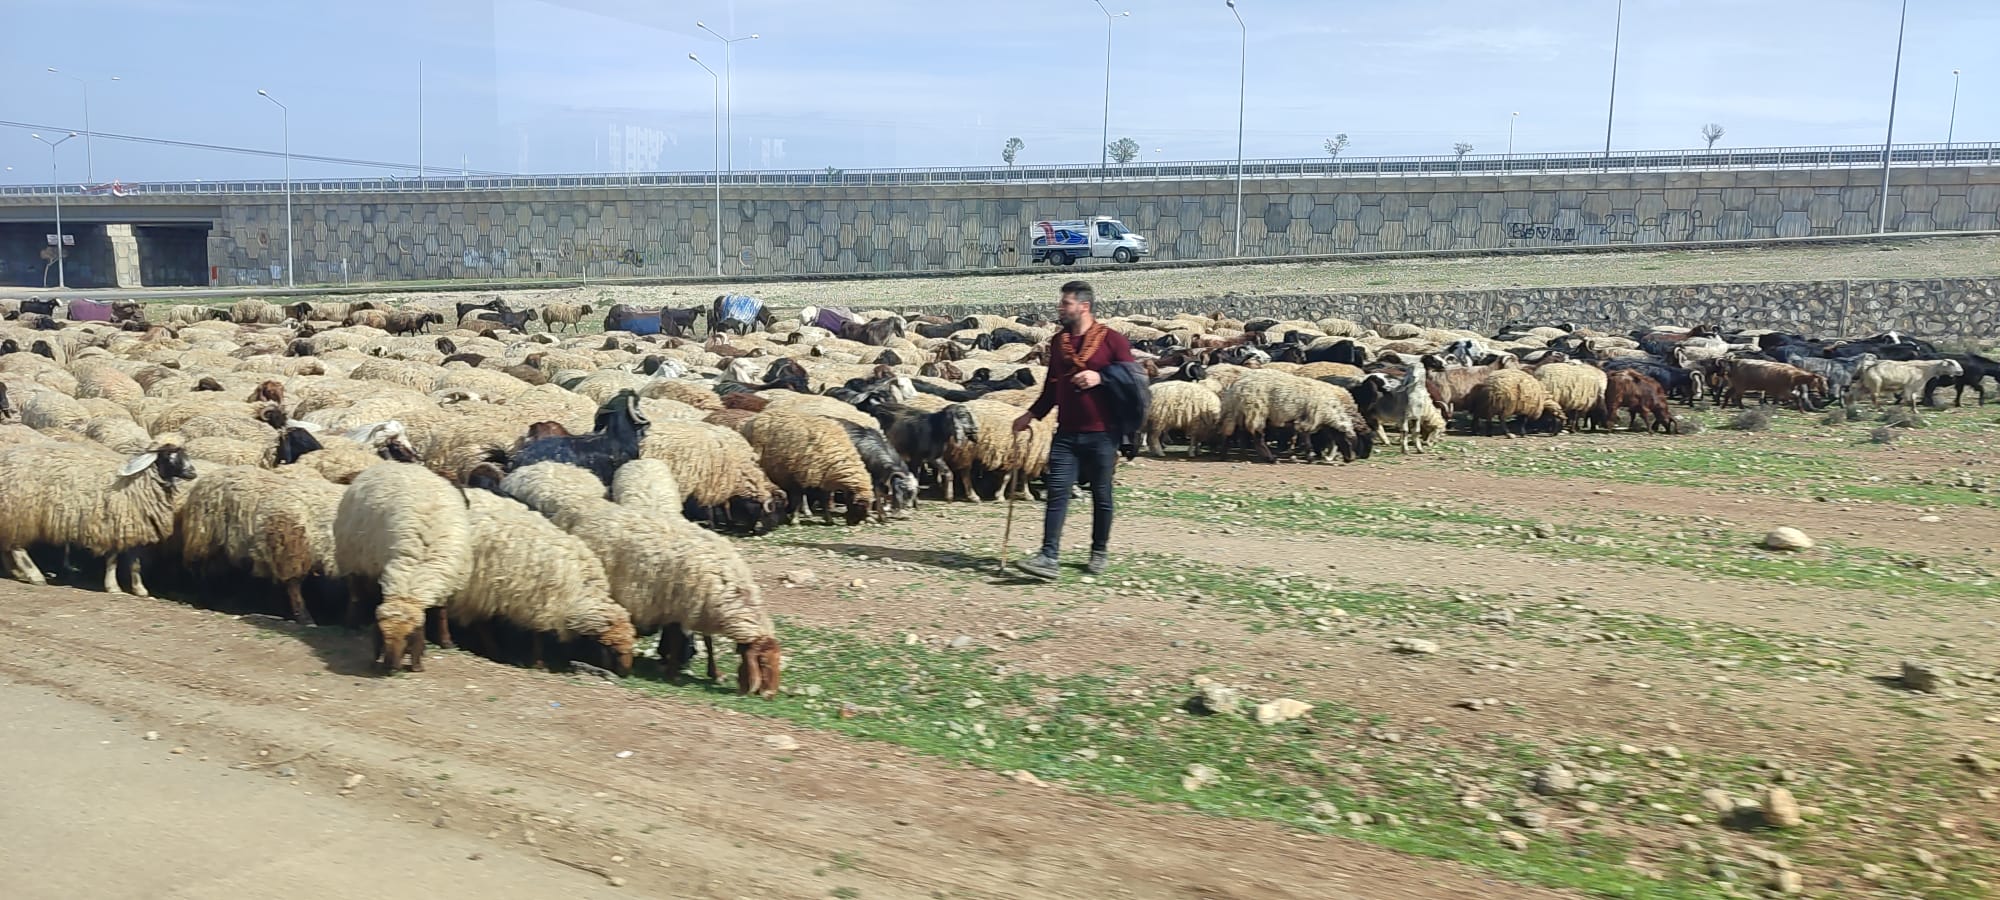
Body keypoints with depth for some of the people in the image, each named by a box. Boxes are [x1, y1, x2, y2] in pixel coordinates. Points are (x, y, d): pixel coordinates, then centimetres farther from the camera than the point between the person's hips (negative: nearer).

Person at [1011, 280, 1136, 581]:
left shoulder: (1112, 340, -6)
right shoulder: (1057, 341, 11)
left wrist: (1100, 378, -19)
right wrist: (1032, 414, 8)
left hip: (1101, 434, -4)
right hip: (1066, 433, 4)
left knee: (1101, 495, 8)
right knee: (1057, 492, -6)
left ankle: (1099, 553, 24)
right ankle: (1049, 558, -10)